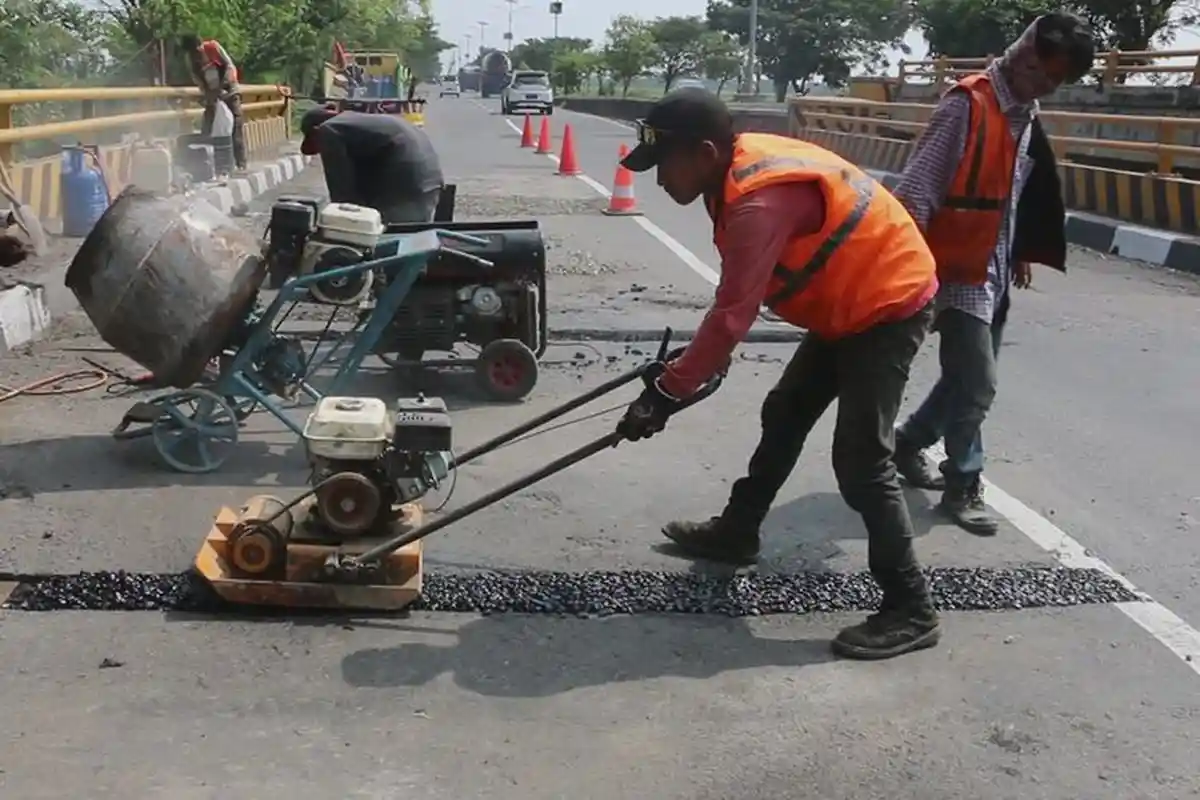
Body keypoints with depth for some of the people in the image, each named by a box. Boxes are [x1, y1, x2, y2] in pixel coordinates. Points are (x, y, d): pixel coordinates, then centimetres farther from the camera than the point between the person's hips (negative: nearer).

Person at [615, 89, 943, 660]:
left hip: (889, 306, -10)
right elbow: (739, 300, 11)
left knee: (860, 461, -11)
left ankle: (910, 609, 0)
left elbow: (733, 313, -31)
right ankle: (737, 531, 37)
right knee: (783, 417, 19)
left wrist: (666, 393, -25)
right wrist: (700, 359, 16)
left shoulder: (761, 201, -31)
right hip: (851, 302, 10)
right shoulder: (744, 167, 0)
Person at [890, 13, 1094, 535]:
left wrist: (1022, 253, 20)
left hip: (995, 272, 8)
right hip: (958, 271, -8)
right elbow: (917, 187, -21)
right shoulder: (968, 105, -16)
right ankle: (963, 487, 14)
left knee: (969, 378, 16)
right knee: (976, 384, -3)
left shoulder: (1026, 115, 10)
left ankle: (908, 443, 35)